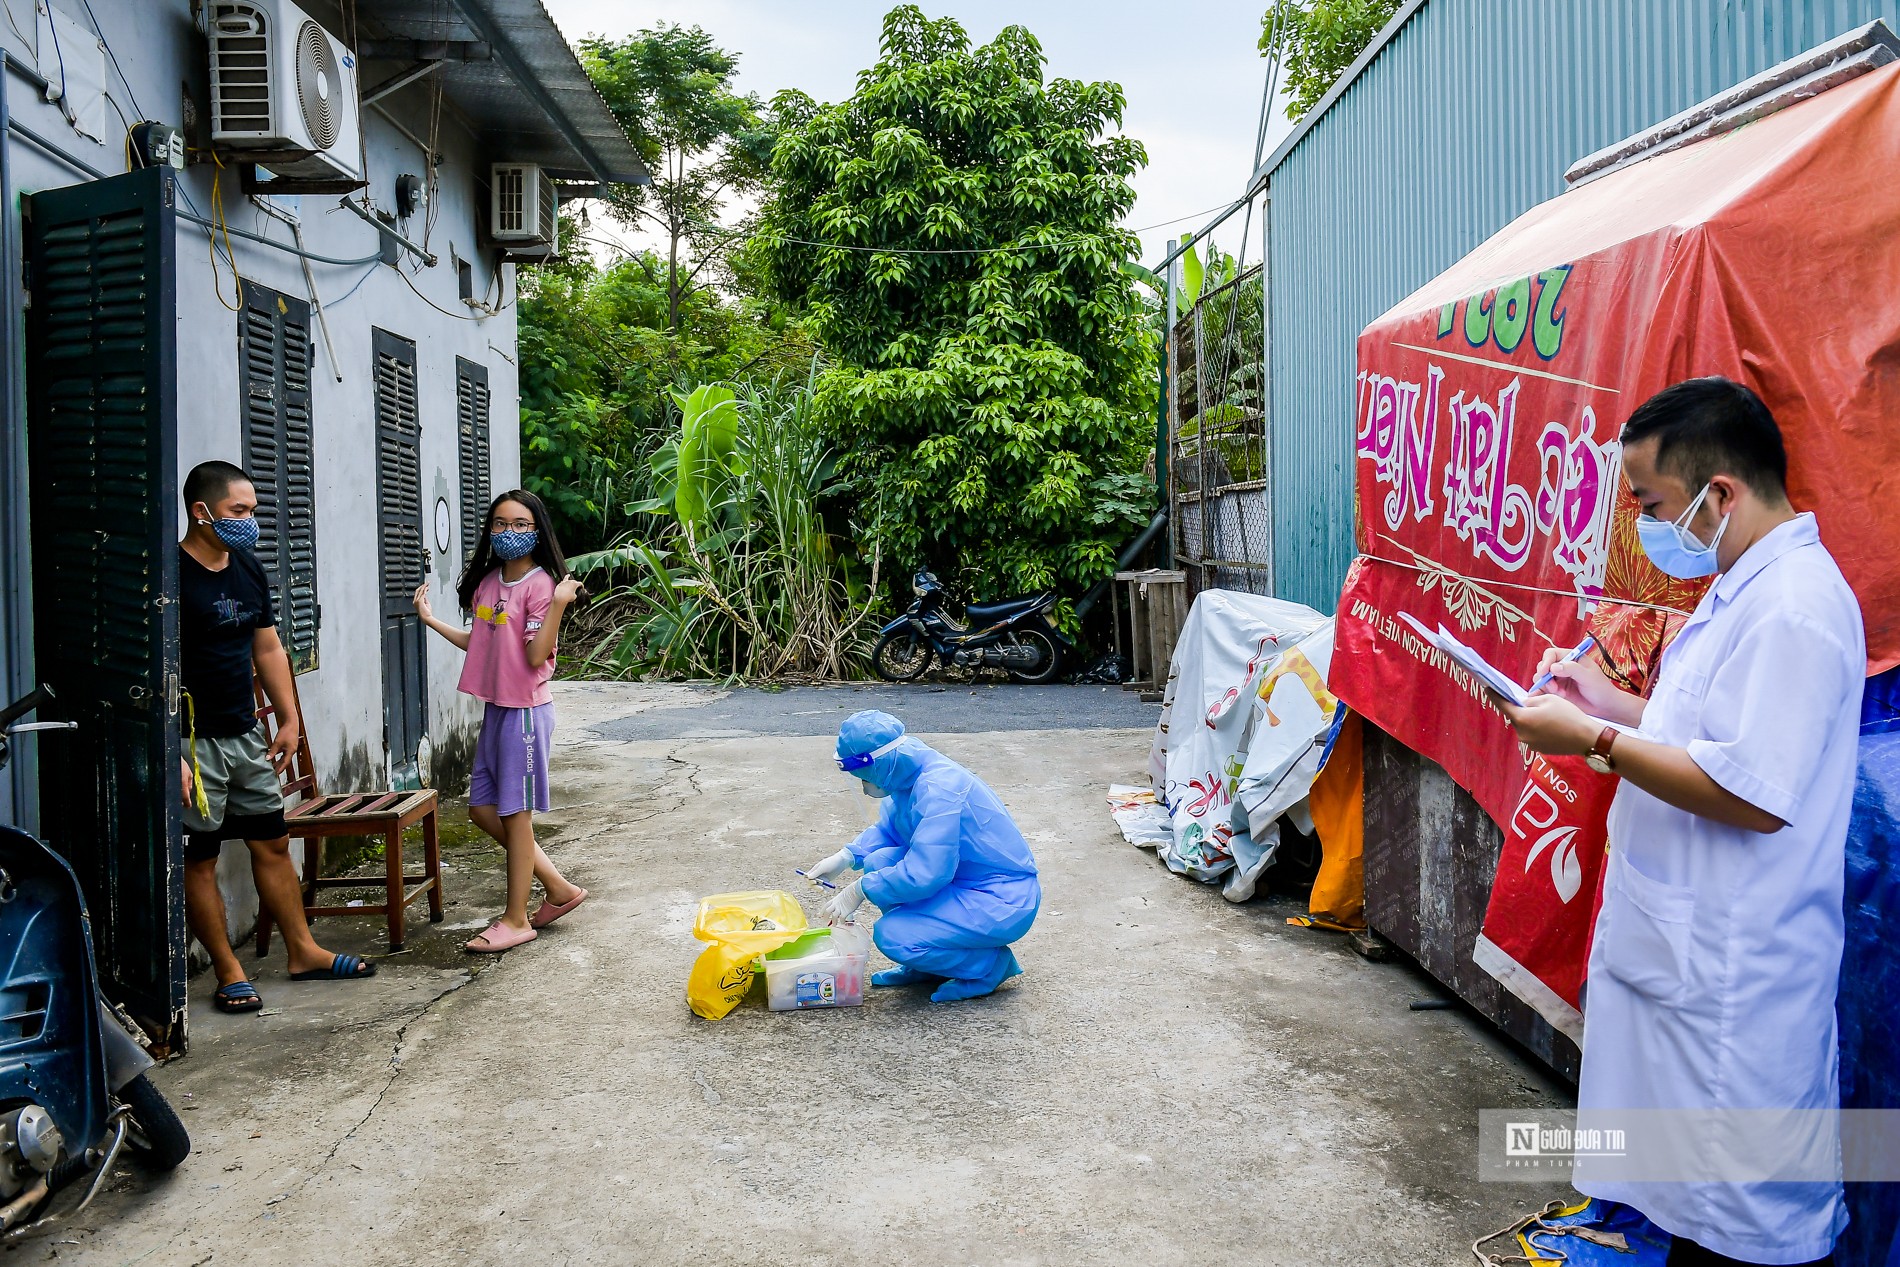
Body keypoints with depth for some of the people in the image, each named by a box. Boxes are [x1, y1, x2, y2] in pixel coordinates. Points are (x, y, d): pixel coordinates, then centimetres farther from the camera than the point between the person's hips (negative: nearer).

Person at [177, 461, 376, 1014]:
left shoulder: (250, 570, 9)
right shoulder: (173, 575, -15)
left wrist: (289, 719, 14)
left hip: (247, 735, 7)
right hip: (193, 741, -7)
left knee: (273, 844, 13)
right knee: (199, 860, 4)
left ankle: (303, 952, 23)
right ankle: (229, 972, 13)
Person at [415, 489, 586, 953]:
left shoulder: (540, 584, -13)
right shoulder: (487, 582, 10)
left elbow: (537, 655, -20)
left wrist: (558, 604, -29)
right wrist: (431, 620, 18)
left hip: (526, 709, -9)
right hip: (495, 707, 9)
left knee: (515, 813, 1)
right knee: (483, 808, 13)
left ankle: (516, 918, 14)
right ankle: (558, 888, 24)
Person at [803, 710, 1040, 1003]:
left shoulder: (938, 791, -27)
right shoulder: (909, 775, 1)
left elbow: (924, 874, -30)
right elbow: (887, 829, 19)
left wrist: (858, 891, -18)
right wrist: (844, 858, 4)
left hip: (1005, 905, -9)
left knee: (892, 935, -20)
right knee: (879, 862, 0)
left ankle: (989, 964, 0)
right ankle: (928, 965, 13)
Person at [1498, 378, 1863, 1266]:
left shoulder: (1792, 607, -21)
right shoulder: (1746, 589, 13)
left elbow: (1754, 794, -27)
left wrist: (1597, 741, -20)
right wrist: (1614, 705, 9)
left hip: (1731, 983, -10)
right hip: (1684, 956, 10)